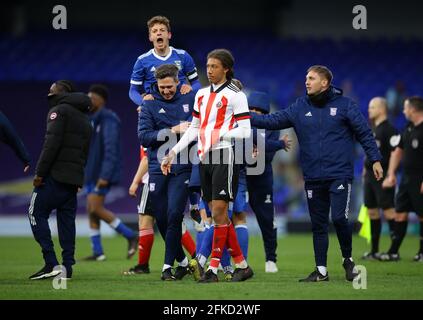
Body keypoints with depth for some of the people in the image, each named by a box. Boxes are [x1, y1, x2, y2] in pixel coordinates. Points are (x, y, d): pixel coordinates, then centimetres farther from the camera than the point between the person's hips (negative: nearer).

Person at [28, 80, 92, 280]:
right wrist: (78, 175, 16)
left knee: (37, 213, -3)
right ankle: (67, 267, 2)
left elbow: (51, 144, -14)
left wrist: (39, 173, -14)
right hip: (74, 178, 8)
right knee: (66, 220, 8)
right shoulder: (84, 118, 23)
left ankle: (51, 263, -13)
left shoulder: (59, 110, -4)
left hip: (55, 174, -8)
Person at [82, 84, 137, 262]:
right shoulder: (93, 120, 14)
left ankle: (130, 236, -3)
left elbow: (111, 149, -22)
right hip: (92, 172, 9)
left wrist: (105, 176, -27)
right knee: (91, 210, 5)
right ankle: (97, 252, 7)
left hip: (103, 173, -9)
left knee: (96, 209, -13)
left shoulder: (108, 120, -15)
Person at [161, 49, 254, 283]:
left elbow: (246, 131, -8)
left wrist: (220, 134, -21)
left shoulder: (235, 95, -4)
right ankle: (242, 266, 13)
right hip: (204, 158, 7)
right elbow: (194, 129, 22)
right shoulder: (202, 94, 17)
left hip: (224, 156, -7)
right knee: (218, 215, 6)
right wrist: (173, 153, 17)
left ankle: (213, 268, -7)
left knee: (218, 212, -10)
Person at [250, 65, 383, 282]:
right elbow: (273, 121, 2)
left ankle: (348, 259, 8)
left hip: (340, 175, -4)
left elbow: (364, 132, 2)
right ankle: (321, 270, 14)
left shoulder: (344, 105, 0)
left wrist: (375, 160, -1)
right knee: (318, 224, 7)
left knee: (339, 218, -15)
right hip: (313, 178, 4)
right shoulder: (300, 108, 8)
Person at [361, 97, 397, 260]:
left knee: (388, 210, -8)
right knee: (372, 212, 10)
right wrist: (365, 170, 20)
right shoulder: (372, 129, 16)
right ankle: (374, 251, 15)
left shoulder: (389, 129, -12)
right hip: (370, 175, 9)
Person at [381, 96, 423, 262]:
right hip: (406, 178, 8)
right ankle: (393, 252, 10)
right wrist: (391, 174, 14)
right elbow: (398, 152, 20)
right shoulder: (408, 129, 12)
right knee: (400, 214, 7)